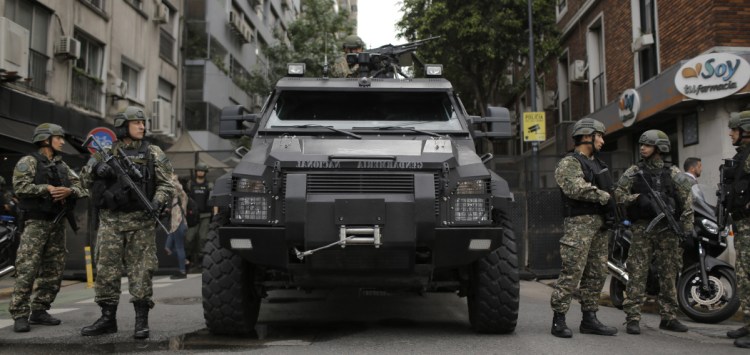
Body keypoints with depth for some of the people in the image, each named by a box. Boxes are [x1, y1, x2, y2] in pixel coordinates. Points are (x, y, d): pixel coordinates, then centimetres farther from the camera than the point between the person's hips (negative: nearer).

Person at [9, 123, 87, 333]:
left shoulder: (62, 165, 17)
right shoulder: (28, 162, 0)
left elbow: (80, 187, 8)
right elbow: (21, 185, -15)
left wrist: (69, 191, -12)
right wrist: (47, 189, -18)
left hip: (58, 223, 7)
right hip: (36, 223, -6)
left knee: (53, 271, 7)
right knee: (27, 270, -9)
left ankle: (39, 311, 15)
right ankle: (20, 315, -6)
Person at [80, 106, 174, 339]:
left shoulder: (153, 153, 6)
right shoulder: (106, 152, 11)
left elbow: (166, 183, 3)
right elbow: (87, 178, 13)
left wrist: (157, 201, -16)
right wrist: (97, 169, -9)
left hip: (140, 221, -2)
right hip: (110, 220, 2)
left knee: (141, 270, -2)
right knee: (106, 270, 5)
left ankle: (142, 320, 5)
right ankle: (108, 318, 17)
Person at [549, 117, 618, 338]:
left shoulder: (597, 163, 23)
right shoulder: (569, 163, -6)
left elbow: (610, 190, 23)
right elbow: (578, 189, -21)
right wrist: (607, 197, -15)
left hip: (599, 224, 9)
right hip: (580, 223, -9)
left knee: (597, 274, 9)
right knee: (572, 272, -11)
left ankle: (589, 319, 17)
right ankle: (558, 320, -5)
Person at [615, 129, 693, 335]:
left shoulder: (673, 173, 7)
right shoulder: (633, 172, 7)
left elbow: (686, 202, 5)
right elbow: (618, 193, 0)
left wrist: (687, 230, -3)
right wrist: (638, 198, -17)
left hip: (668, 229, 1)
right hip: (642, 228, -1)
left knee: (669, 274, 6)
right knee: (637, 274, -5)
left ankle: (669, 317, 17)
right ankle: (632, 318, -3)